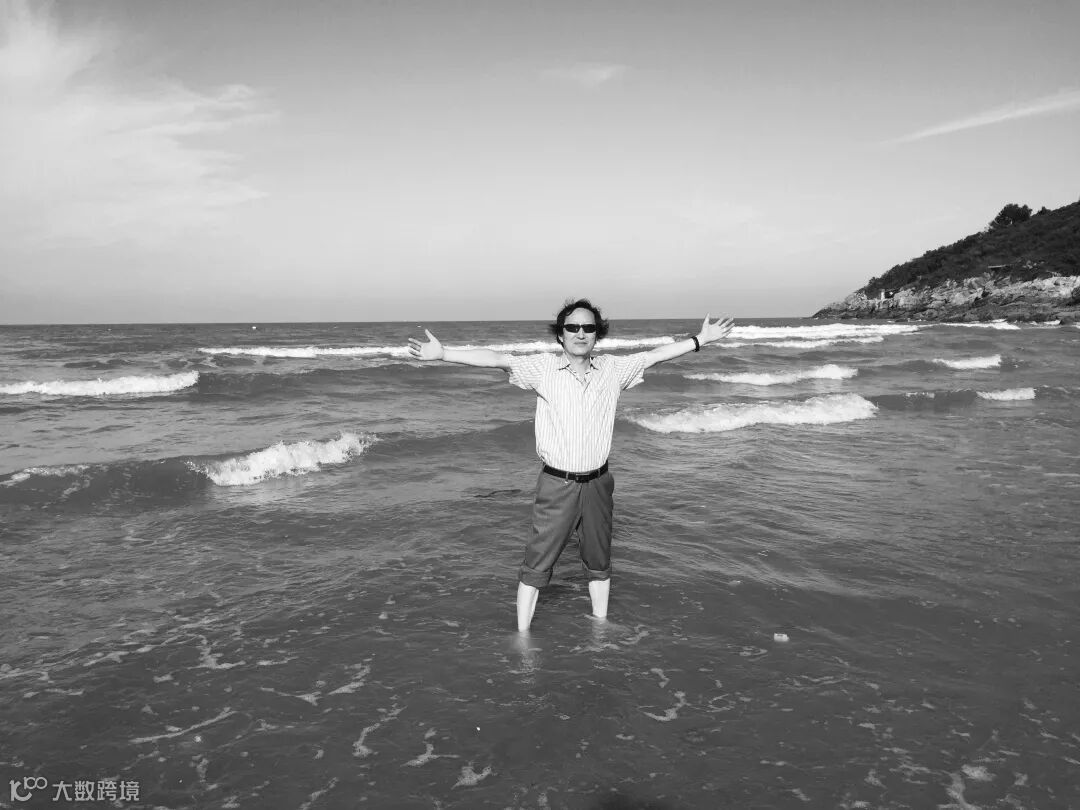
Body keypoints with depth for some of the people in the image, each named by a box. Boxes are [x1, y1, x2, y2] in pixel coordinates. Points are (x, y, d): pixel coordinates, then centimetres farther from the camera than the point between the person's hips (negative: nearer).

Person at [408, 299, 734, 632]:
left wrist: (702, 339, 8)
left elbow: (655, 354, 8)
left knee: (598, 562, 18)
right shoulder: (543, 367, -7)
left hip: (598, 484, 3)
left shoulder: (613, 369, 2)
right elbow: (497, 359, -17)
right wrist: (442, 353, -26)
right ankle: (522, 635, 17)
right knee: (537, 563, 4)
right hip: (556, 484, -3)